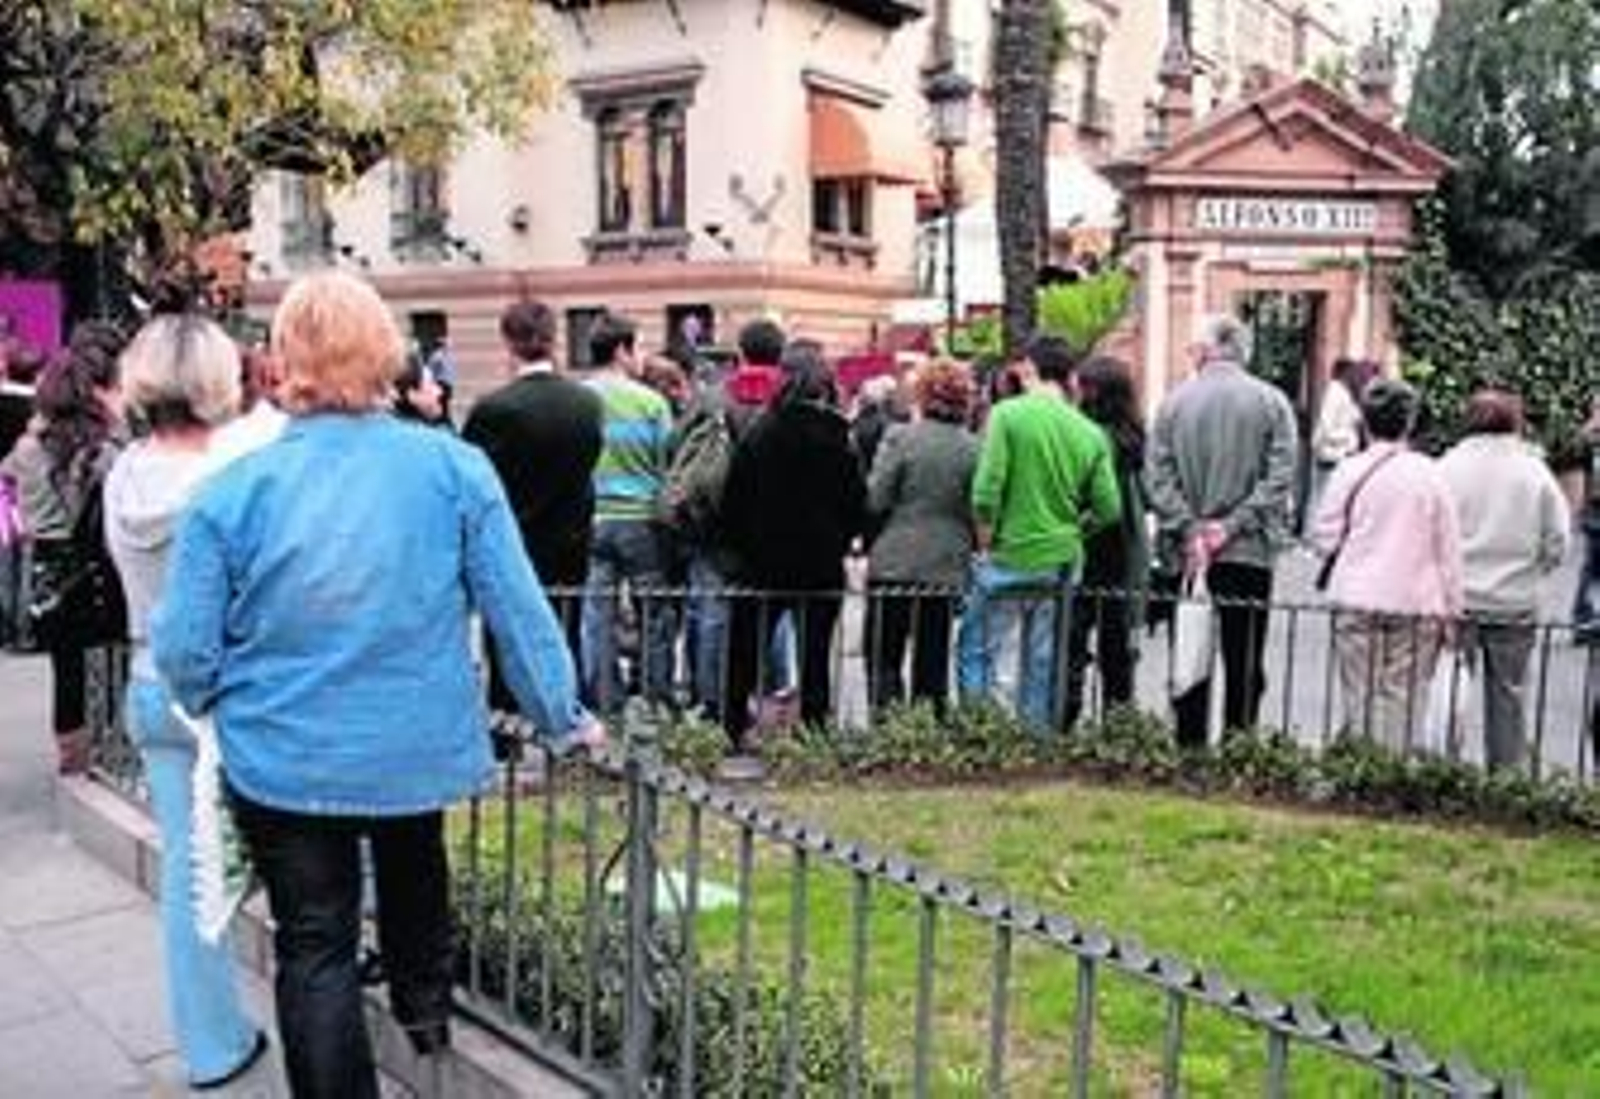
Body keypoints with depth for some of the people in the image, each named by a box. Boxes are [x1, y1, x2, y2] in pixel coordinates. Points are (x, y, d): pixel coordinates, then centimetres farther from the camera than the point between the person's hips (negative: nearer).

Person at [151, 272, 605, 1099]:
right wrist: (560, 716, 5)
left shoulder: (234, 490, -14)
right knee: (412, 870, 32)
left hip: (282, 759, -2)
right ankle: (426, 1008, 52)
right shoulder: (453, 468, -13)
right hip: (418, 747, 2)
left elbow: (183, 650, -9)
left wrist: (224, 706, 13)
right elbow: (517, 610, -9)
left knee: (313, 947, 11)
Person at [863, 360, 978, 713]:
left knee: (883, 660, 5)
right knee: (932, 662, 12)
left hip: (895, 564, -3)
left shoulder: (901, 437, -9)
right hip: (946, 568, 3)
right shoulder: (973, 449, -2)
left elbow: (875, 500, -9)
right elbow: (979, 513, 1)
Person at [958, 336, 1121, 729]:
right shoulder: (1091, 433, 2)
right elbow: (1108, 509, -1)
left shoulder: (1008, 414, -9)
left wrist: (985, 544, -2)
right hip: (1062, 563, 4)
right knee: (1043, 664, 14)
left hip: (1009, 557, -4)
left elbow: (986, 492, -15)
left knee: (978, 653, 8)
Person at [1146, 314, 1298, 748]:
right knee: (1243, 668, 5)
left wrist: (1188, 531, -7)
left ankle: (1189, 752, 15)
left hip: (1187, 555, 1)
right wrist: (1232, 525, -7)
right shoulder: (1271, 402, -1)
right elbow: (1280, 478, -7)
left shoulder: (1174, 401, 1)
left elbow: (1156, 476, -5)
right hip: (1249, 552, -1)